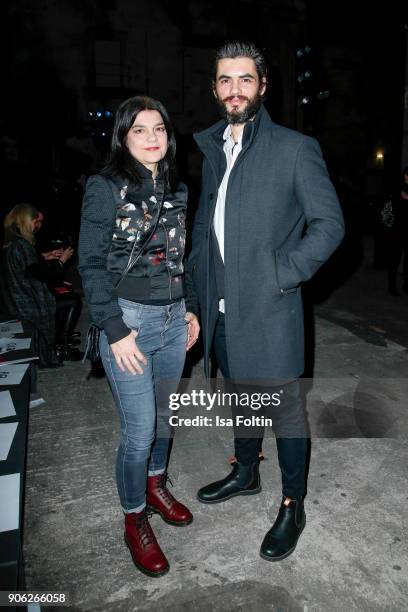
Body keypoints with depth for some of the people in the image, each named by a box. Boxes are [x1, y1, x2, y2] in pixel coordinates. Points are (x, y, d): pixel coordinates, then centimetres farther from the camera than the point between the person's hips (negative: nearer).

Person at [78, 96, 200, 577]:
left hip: (173, 319, 6)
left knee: (164, 414, 19)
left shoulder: (177, 189, 9)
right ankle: (134, 520, 25)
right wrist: (115, 331, -15)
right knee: (139, 429, 1)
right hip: (128, 320, -5)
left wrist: (192, 309, 13)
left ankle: (156, 485, 44)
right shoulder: (105, 187, -7)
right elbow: (91, 263, -11)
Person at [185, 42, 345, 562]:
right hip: (222, 308, 5)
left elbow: (330, 223, -7)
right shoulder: (208, 146, 11)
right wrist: (194, 295, 9)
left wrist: (281, 274, -16)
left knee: (284, 407, 7)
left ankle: (292, 507, 27)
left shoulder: (295, 148, -6)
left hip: (270, 310, -5)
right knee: (243, 395, 22)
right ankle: (245, 473, 44)